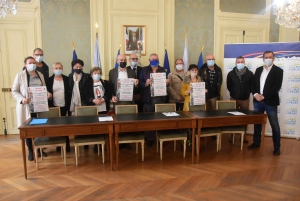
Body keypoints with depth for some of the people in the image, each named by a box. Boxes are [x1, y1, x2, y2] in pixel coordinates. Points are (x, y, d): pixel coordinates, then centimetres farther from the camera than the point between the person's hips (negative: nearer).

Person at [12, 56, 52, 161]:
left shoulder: (40, 75, 10)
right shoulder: (20, 75, -3)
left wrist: (48, 94, -6)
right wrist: (22, 99, -20)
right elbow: (14, 91, -3)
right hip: (26, 106, -4)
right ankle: (30, 151, 18)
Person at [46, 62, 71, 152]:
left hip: (64, 106, 0)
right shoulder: (49, 80, 3)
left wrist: (69, 105, -4)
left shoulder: (67, 79, 3)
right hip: (54, 106, 0)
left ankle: (66, 144, 11)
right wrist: (49, 105, -8)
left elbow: (69, 92, 3)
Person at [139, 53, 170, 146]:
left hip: (160, 98, 2)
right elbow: (140, 83, -2)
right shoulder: (144, 70, 3)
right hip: (148, 98, -1)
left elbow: (165, 83, 11)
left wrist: (167, 82, -11)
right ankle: (149, 139, 16)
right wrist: (145, 84, -21)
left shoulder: (163, 70, 10)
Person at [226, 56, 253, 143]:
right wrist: (233, 93, 9)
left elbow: (252, 85, 5)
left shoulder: (250, 74, -5)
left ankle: (243, 135, 20)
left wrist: (247, 93, 4)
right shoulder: (231, 74, -3)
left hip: (245, 99, 0)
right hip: (233, 99, 0)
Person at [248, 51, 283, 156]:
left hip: (270, 102, -4)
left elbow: (277, 87, -13)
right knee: (257, 123, 13)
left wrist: (264, 96, -18)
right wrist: (256, 94, -10)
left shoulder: (278, 71, -3)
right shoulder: (258, 70, 10)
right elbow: (253, 84, 7)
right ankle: (256, 142, 27)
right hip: (257, 101, 5)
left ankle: (277, 147, 14)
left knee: (274, 125, 3)